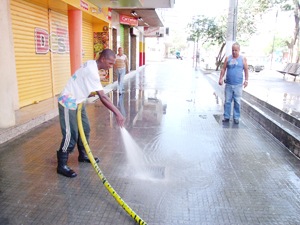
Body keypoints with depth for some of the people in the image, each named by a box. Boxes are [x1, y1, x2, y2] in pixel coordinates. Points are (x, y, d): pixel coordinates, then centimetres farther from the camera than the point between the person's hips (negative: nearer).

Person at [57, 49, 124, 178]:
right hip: (68, 103, -10)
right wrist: (117, 113, -29)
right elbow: (102, 97, -30)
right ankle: (62, 165, 7)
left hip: (77, 102, 10)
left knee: (85, 129, 15)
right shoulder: (92, 71, -27)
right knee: (71, 135, -7)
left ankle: (83, 155, 32)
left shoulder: (91, 64, 3)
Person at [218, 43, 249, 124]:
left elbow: (246, 70, 10)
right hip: (228, 84, 1)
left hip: (238, 85, -1)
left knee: (237, 102, 3)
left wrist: (246, 80, 3)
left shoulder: (243, 59, 7)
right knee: (227, 101, 4)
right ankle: (226, 117, 13)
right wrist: (221, 79, 0)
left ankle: (236, 118, 13)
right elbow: (223, 69, 9)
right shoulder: (228, 58, 8)